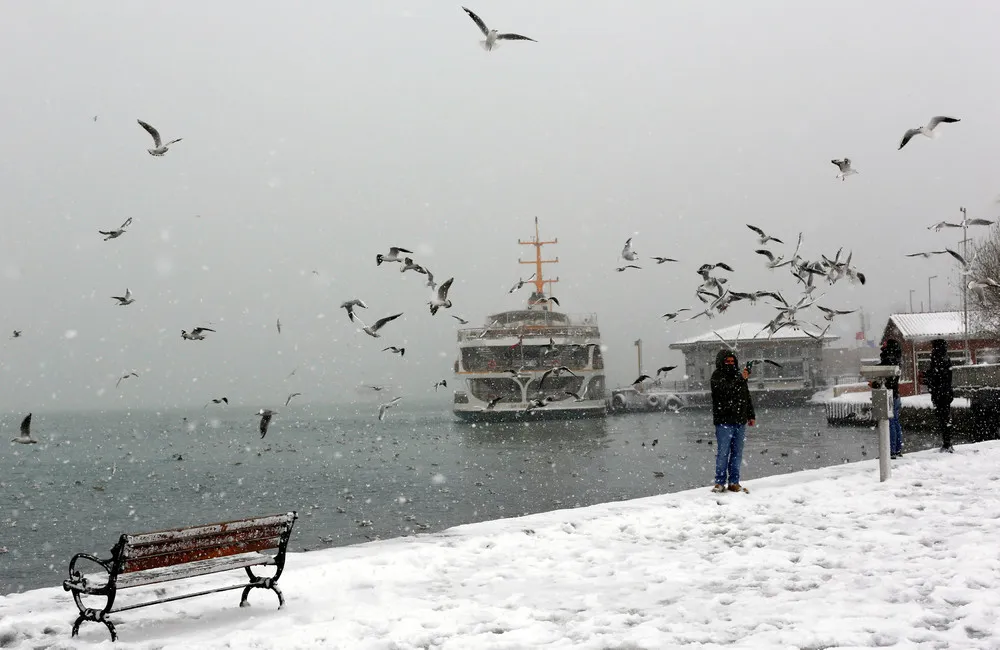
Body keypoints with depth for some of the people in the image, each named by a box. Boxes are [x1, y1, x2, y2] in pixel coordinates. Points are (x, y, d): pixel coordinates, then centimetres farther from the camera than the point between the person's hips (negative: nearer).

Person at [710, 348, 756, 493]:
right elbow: (726, 390, -22)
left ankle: (734, 482, 12)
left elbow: (747, 397, 23)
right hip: (724, 421, -6)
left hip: (740, 421, 6)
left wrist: (751, 415, 21)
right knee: (723, 452, -6)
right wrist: (740, 379, -25)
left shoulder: (738, 375, 16)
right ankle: (720, 482, 1)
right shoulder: (717, 376, -3)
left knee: (737, 453, 7)